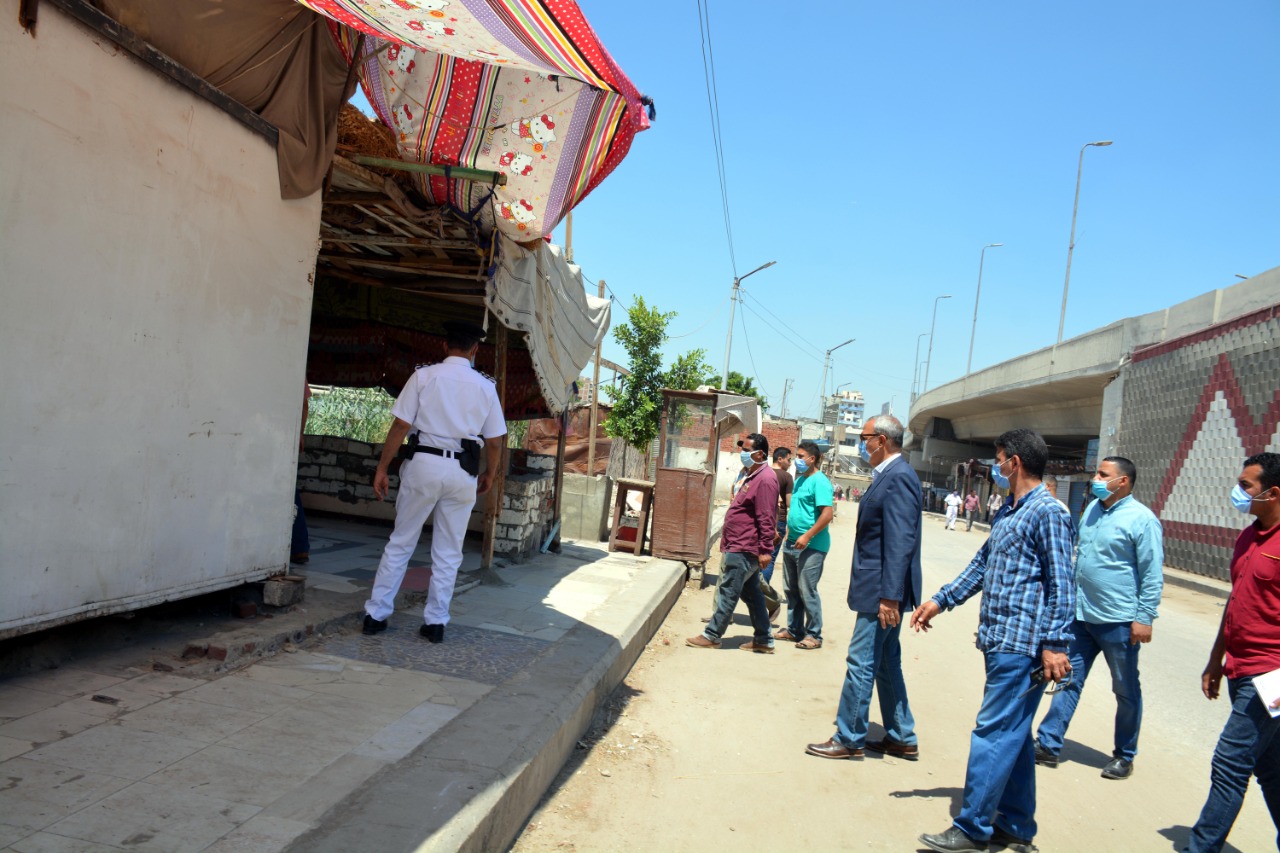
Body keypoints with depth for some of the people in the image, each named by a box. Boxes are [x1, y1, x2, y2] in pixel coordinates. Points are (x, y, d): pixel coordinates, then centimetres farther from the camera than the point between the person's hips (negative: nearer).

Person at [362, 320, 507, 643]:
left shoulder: (424, 376, -1)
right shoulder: (485, 386, 3)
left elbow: (401, 425, -6)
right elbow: (495, 441, 5)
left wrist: (382, 467, 0)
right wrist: (488, 474, 20)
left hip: (423, 463, -1)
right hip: (462, 472, 1)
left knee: (400, 543, 11)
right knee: (448, 552, 11)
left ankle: (376, 614, 14)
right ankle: (435, 621, 15)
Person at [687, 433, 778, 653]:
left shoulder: (765, 479, -18)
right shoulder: (752, 476, 16)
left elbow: (767, 518, -22)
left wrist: (765, 550, -24)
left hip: (743, 549, -11)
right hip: (740, 546, 11)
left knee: (728, 592, -3)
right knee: (751, 593, 14)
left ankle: (712, 636, 6)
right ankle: (763, 640, 20)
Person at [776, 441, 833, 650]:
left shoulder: (819, 481, -14)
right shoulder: (800, 479, 14)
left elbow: (828, 513, -22)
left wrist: (807, 536, -23)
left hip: (811, 546, -9)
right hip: (792, 543, 9)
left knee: (807, 591, -4)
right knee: (790, 589, 14)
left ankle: (814, 635, 7)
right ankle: (794, 629, 25)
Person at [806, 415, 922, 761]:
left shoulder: (898, 478, -17)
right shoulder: (889, 476, 13)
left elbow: (900, 542, -23)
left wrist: (890, 596, -25)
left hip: (881, 590, -10)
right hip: (882, 591, 10)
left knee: (860, 664, -1)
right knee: (886, 664, 17)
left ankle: (848, 739, 10)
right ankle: (902, 738, 28)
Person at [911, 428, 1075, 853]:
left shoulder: (1048, 513, -12)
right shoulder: (1006, 513, 16)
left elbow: (1061, 586, -15)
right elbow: (982, 565, 23)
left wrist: (1055, 644, -18)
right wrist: (941, 600, 20)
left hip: (1021, 646, -9)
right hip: (1000, 641, 9)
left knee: (994, 734, -4)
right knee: (1013, 735, 15)